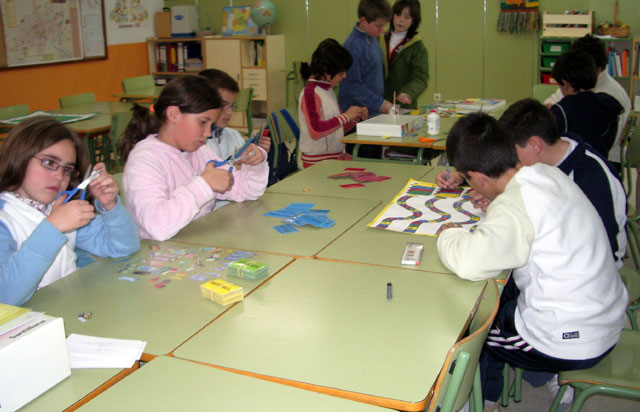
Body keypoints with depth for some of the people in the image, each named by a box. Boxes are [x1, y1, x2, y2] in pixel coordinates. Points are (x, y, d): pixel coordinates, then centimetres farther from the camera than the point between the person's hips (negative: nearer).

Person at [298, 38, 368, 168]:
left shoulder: (329, 90, 14)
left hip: (337, 156, 8)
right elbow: (316, 131, -21)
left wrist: (355, 118, 4)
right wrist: (345, 116, -15)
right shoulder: (310, 92, -11)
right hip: (318, 161, -8)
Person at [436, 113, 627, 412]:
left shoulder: (514, 207, -27)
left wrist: (448, 234, -21)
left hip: (571, 345, -8)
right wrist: (496, 198, 8)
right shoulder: (548, 173, -1)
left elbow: (469, 262, -43)